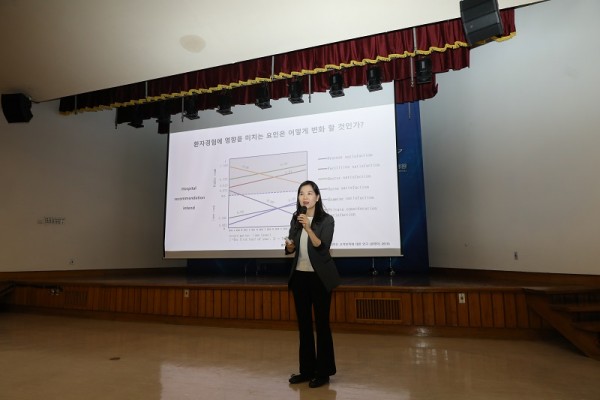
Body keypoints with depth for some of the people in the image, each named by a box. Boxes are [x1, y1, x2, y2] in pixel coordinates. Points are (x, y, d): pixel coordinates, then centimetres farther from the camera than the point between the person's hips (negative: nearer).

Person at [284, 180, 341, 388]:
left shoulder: (326, 219, -10)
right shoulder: (296, 218, 5)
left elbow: (323, 248, -20)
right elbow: (291, 250, 8)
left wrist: (308, 228, -31)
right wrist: (289, 245, -14)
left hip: (319, 277, -5)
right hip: (299, 276, 5)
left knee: (321, 323, 3)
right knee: (303, 324, 12)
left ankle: (323, 372, 18)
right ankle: (307, 369, 25)